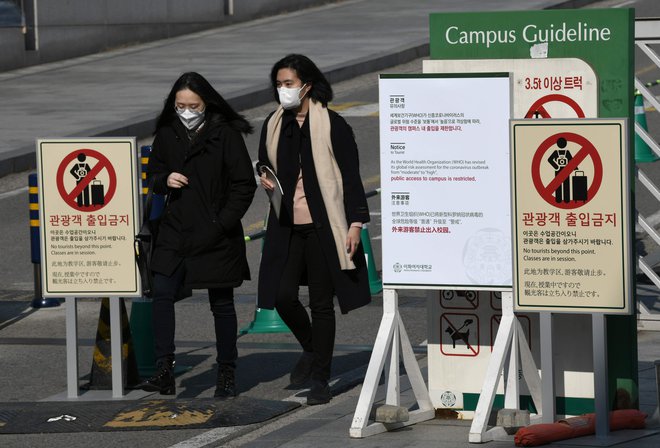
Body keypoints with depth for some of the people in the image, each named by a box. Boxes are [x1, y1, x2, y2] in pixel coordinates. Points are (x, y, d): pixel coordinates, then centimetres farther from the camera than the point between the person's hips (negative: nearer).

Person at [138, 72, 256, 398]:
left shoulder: (226, 135, -8)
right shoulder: (167, 135, 6)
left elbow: (244, 185, -6)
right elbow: (153, 172, 18)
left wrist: (223, 223, -14)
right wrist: (164, 180, -6)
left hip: (216, 234, -4)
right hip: (175, 232, 4)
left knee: (221, 304, 5)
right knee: (162, 294, -11)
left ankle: (226, 373, 17)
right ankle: (164, 372, -11)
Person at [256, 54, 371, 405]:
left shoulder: (332, 125, -7)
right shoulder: (273, 125, 8)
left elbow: (351, 176, -6)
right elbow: (263, 162, 25)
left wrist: (356, 222, -12)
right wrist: (264, 177, 1)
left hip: (323, 227, -5)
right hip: (286, 226, 5)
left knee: (321, 303, 0)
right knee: (282, 296, -2)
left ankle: (320, 379, 9)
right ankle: (312, 350, 27)